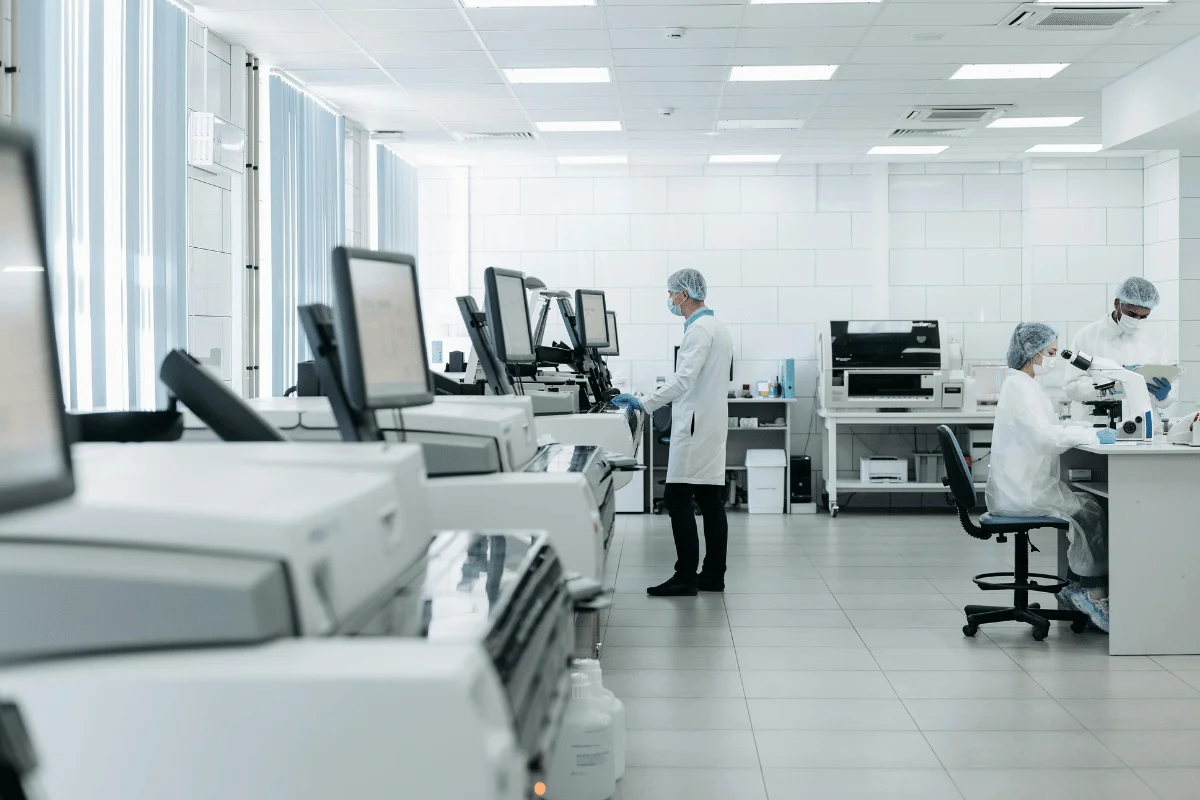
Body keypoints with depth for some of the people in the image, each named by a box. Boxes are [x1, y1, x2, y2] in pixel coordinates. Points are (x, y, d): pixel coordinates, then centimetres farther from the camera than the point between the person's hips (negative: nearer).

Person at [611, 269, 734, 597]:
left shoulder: (699, 329, -15)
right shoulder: (717, 327, 17)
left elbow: (684, 378, -26)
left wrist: (644, 404, -30)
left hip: (695, 428, -10)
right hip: (710, 425, 10)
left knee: (678, 501, -8)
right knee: (710, 502, 9)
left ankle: (686, 577, -7)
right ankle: (713, 575, 12)